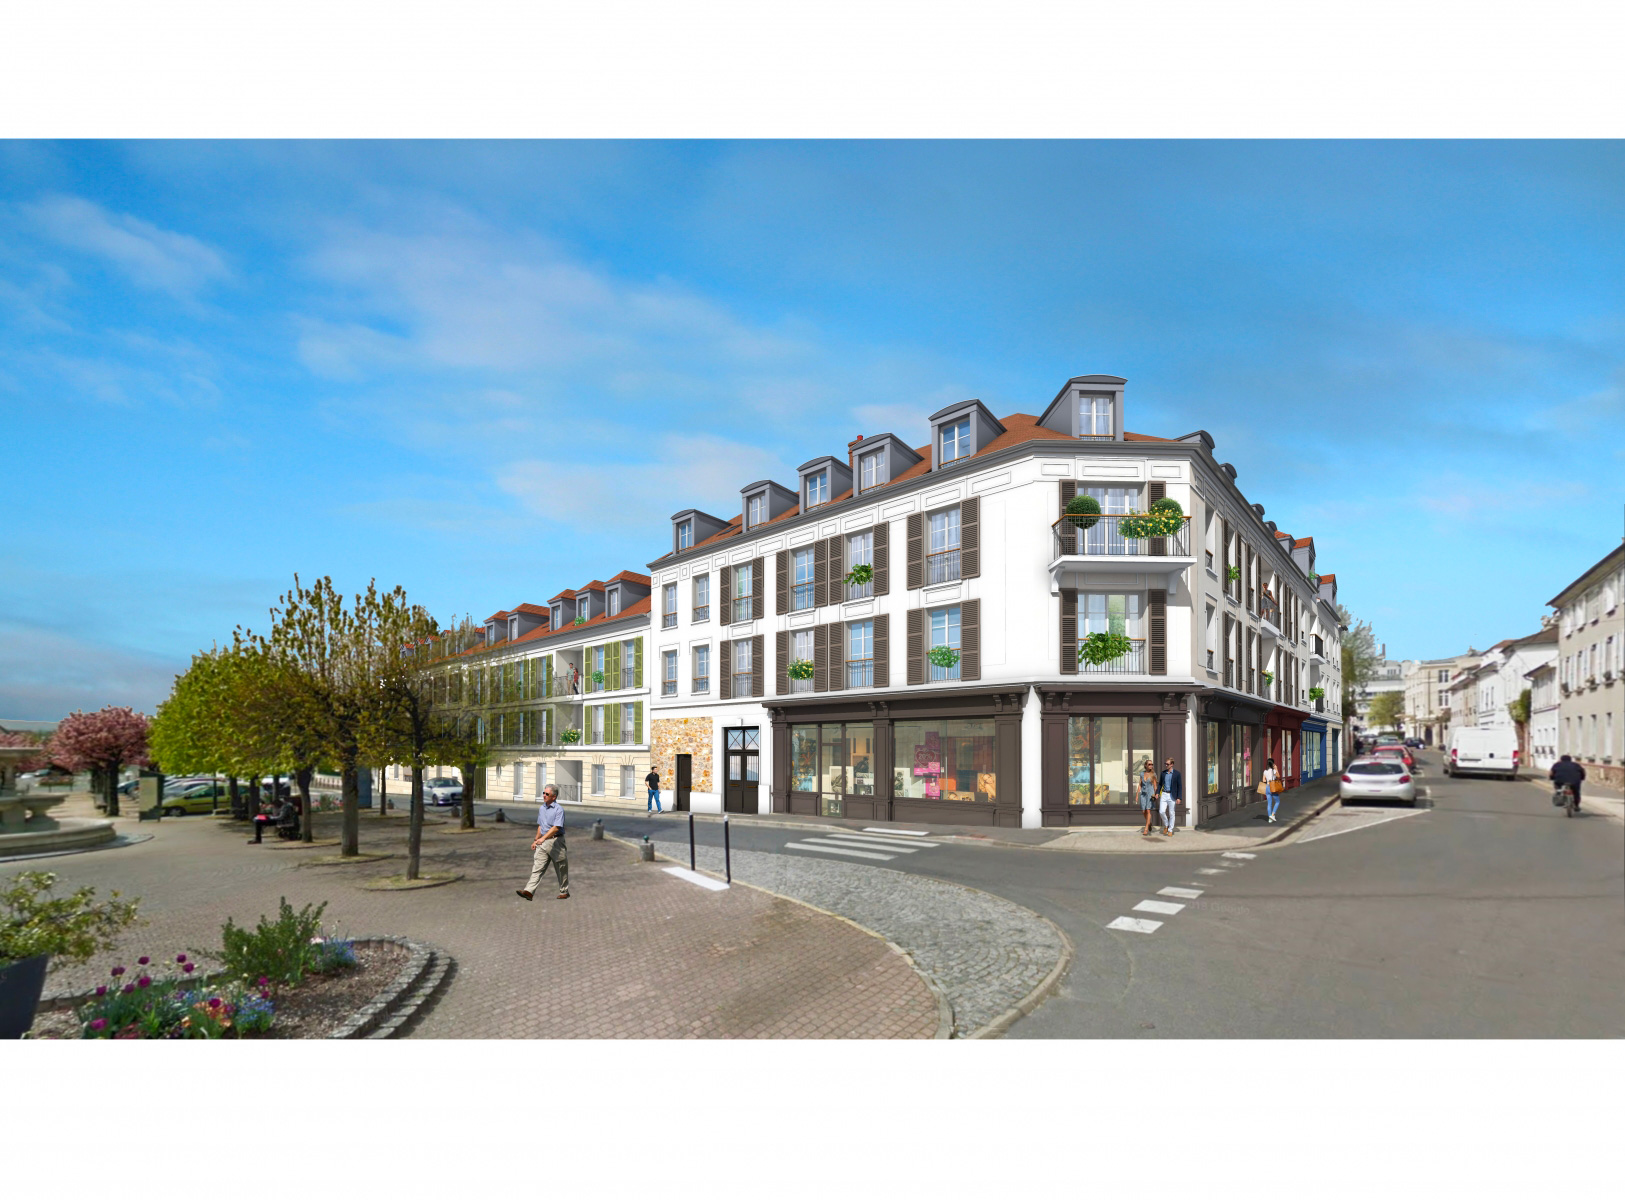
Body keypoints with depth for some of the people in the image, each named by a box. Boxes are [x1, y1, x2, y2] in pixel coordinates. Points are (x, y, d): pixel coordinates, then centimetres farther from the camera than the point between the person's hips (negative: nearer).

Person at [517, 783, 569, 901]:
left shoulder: (559, 809, -13)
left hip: (556, 841, -6)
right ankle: (529, 891, -14)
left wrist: (543, 838, -30)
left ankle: (564, 892, 19)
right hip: (543, 842, 6)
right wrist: (536, 840, 19)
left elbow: (556, 827, -22)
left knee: (561, 869, 6)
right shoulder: (541, 808, 12)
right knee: (537, 867, -5)